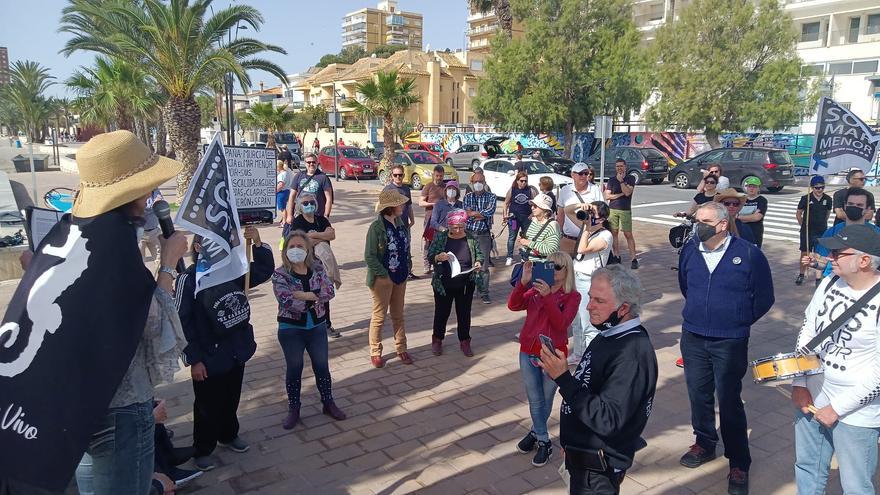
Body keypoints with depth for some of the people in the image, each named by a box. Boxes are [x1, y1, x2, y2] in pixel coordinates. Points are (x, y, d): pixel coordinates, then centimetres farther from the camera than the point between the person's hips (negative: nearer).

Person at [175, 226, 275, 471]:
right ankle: (202, 450, 34)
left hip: (236, 352, 5)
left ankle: (228, 436, 47)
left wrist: (258, 244, -11)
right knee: (207, 407, 13)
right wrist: (194, 359, -16)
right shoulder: (189, 278, -18)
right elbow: (182, 322, -17)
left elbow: (266, 270, 7)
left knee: (231, 400, 24)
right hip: (208, 358, -5)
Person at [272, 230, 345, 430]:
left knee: (322, 366, 13)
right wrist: (314, 297, -18)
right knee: (294, 369, 11)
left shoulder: (317, 267, -3)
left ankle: (328, 403, 31)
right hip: (291, 329, -2)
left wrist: (303, 295, -23)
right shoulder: (280, 275, -12)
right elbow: (288, 302, -24)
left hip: (317, 326, 3)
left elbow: (329, 292, -15)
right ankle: (293, 410, 26)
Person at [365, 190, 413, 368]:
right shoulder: (376, 227, -16)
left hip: (400, 277, 6)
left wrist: (407, 266, 5)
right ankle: (375, 352, 18)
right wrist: (384, 274, -17)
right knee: (379, 316, 5)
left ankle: (401, 349, 28)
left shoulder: (400, 223, 4)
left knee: (398, 315, 16)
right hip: (382, 278, -6)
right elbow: (369, 256, -17)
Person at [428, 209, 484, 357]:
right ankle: (437, 340, 30)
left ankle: (464, 342, 28)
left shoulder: (471, 238, -2)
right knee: (441, 312, 11)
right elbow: (430, 256, -3)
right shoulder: (440, 237, -5)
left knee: (464, 313, 12)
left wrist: (479, 263, -17)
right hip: (443, 284, -1)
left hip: (466, 285, 1)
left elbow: (480, 254, 5)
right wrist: (438, 257, -24)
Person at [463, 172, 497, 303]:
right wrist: (482, 214, -8)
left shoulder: (491, 197, 6)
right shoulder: (468, 197, 10)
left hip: (484, 234, -1)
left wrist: (473, 213, -8)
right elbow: (466, 214, -4)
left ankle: (484, 293, 3)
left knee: (484, 265, -3)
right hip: (468, 233, 2)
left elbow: (490, 211, -13)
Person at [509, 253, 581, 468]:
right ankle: (543, 442, 29)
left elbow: (561, 323, -22)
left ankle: (536, 432, 36)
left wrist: (548, 296, -30)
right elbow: (513, 305, -11)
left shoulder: (572, 296, -7)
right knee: (535, 400, 12)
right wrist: (524, 282, -23)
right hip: (528, 352, 3)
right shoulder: (535, 290, 3)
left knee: (546, 400, 14)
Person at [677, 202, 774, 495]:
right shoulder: (689, 251, -1)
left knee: (729, 401, 0)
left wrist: (738, 322, 6)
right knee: (698, 394, 14)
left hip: (730, 343, -4)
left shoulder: (748, 254, -12)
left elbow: (764, 298, -1)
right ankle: (704, 444, 35)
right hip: (693, 338, 4)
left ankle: (739, 464, 15)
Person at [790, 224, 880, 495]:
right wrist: (799, 384, 0)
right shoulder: (830, 283, -2)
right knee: (807, 471, 21)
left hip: (855, 413, -5)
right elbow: (807, 332, 6)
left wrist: (837, 408, -15)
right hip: (811, 399, 6)